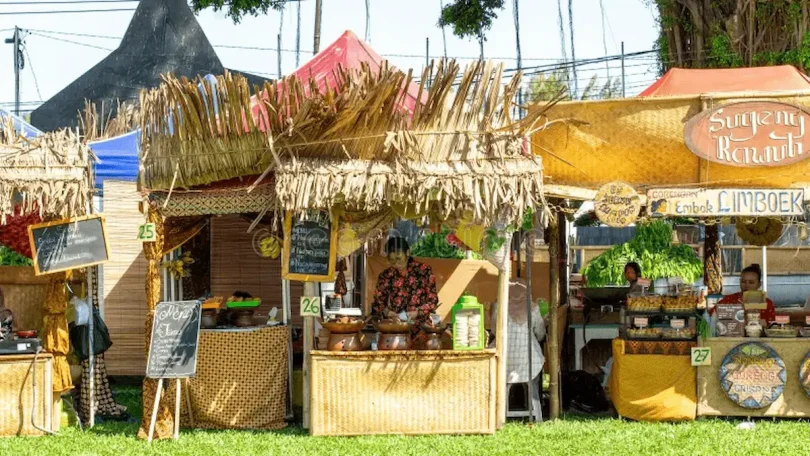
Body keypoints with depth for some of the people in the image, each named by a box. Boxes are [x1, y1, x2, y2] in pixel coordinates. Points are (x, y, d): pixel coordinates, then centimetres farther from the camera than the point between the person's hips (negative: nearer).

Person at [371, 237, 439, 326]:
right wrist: (385, 311, -6)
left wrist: (417, 312, -11)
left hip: (420, 324, -2)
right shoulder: (385, 276, 10)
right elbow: (377, 303, 16)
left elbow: (432, 300, 6)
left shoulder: (424, 271, 5)